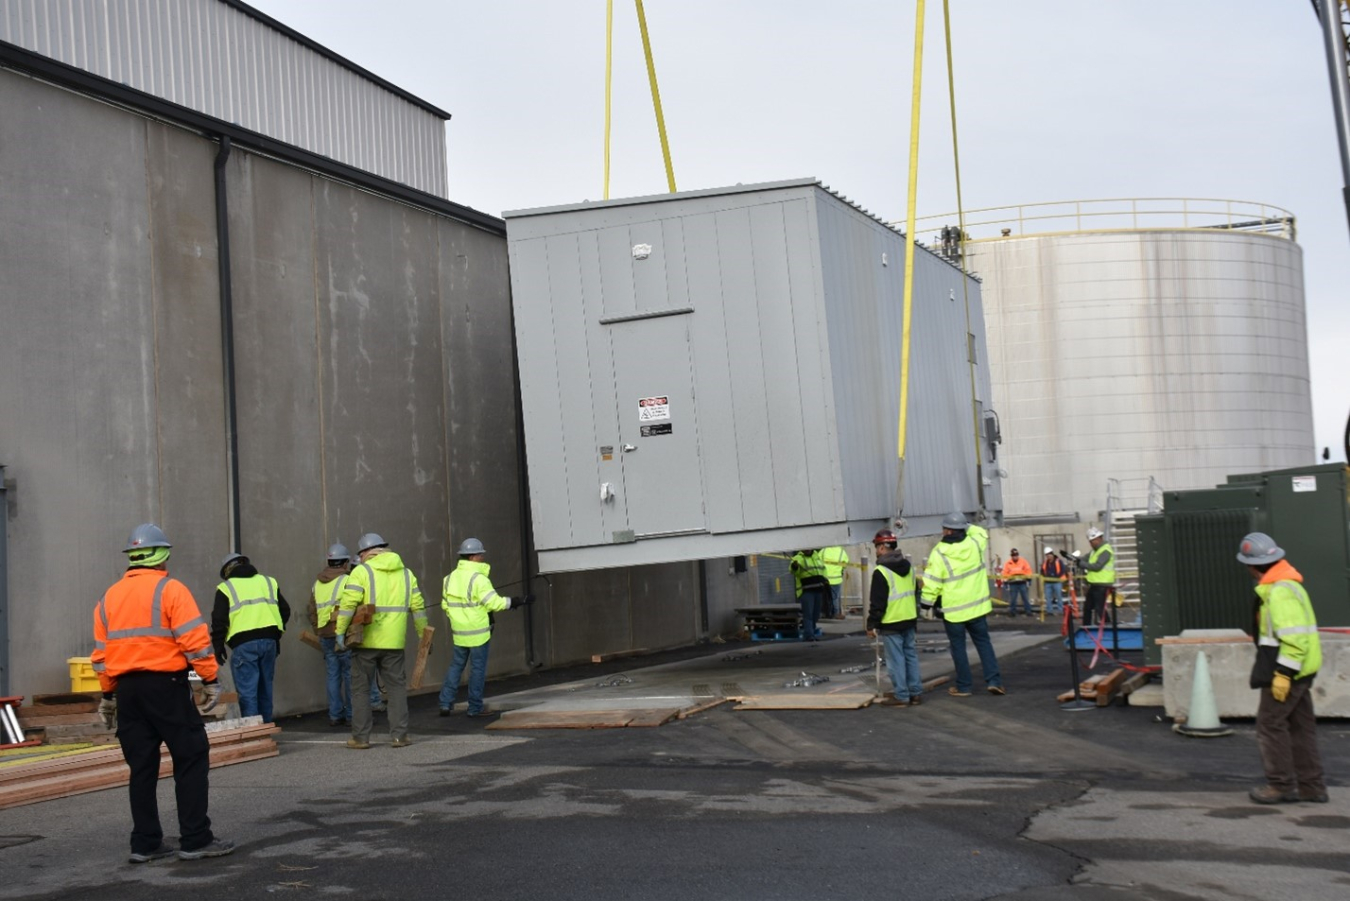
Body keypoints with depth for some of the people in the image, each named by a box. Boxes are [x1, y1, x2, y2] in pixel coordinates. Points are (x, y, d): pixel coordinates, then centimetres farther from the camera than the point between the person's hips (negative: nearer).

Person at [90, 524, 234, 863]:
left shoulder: (109, 598, 13)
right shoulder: (170, 590, -6)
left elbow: (101, 654, 14)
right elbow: (195, 640, -14)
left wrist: (108, 695, 22)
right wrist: (211, 681, -9)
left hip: (127, 690, 6)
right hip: (166, 684, -6)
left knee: (142, 768, 11)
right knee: (191, 759, 1)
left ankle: (145, 844, 13)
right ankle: (195, 840, -1)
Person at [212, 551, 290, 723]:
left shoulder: (226, 588, 4)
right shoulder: (269, 582, 17)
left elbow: (219, 620, -3)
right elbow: (285, 611, 15)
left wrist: (218, 645, 6)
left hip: (244, 644, -5)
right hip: (269, 641, 5)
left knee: (247, 692, -2)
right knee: (265, 689, 14)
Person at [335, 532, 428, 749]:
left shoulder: (361, 571, -4)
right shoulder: (406, 573, 11)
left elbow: (348, 604, -13)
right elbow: (418, 607, 10)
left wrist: (340, 631, -9)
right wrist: (423, 635, 17)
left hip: (365, 641, -3)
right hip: (394, 642, 3)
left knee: (361, 688, 6)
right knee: (397, 687, 10)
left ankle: (360, 738, 7)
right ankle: (399, 735, 6)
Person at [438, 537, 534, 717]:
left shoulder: (450, 578, 6)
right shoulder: (478, 579, -17)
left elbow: (445, 604, 12)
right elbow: (494, 603, -18)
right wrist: (520, 601, -12)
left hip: (459, 633, 6)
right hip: (478, 632, -6)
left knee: (456, 665, 15)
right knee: (478, 668, 3)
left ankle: (446, 703, 10)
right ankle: (475, 707, 9)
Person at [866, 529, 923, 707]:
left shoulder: (881, 572, -15)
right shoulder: (908, 566, 10)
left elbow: (877, 602, -16)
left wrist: (872, 624, -7)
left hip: (891, 623, -8)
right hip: (910, 619, 8)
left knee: (896, 660, -2)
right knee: (911, 656, 13)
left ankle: (901, 696, 1)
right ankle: (916, 693, 16)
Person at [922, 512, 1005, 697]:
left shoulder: (939, 554, -16)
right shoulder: (974, 544, -4)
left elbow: (932, 583, -14)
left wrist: (927, 603, -1)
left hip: (953, 610, -4)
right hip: (977, 606, 4)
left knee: (958, 647, 7)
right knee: (983, 642, 12)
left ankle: (964, 686, 11)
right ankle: (993, 680, 5)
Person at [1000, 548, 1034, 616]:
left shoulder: (1023, 561, 4)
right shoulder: (1008, 563, 5)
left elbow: (1028, 570, 1)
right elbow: (1005, 573, 3)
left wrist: (1029, 579, -6)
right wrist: (1005, 582, -4)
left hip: (1022, 583, 0)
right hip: (1013, 584, 0)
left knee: (1026, 598, 0)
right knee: (1012, 599, 1)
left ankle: (1028, 611, 5)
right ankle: (1012, 612, 8)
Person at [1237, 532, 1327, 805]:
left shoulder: (1281, 592, -21)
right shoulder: (1286, 585, 13)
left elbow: (1294, 638, -26)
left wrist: (1283, 673, -24)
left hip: (1287, 670, -10)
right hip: (1298, 670, 10)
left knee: (1270, 724, -2)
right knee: (1300, 725, 13)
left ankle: (1281, 785, 3)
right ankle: (1311, 785, 18)